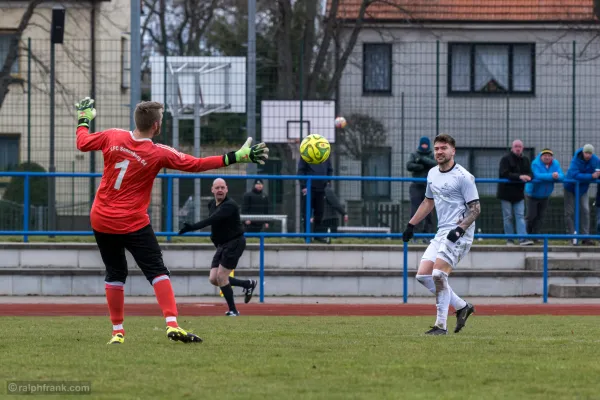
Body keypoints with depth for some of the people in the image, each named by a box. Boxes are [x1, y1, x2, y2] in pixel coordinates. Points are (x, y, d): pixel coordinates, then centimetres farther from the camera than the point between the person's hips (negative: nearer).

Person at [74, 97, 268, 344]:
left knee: (115, 274, 15)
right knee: (157, 272, -1)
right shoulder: (158, 154, -12)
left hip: (101, 220, 4)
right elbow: (196, 165, -11)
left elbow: (82, 143, 12)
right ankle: (172, 324, -15)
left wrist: (83, 120, 33)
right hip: (133, 223, -4)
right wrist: (236, 157, -9)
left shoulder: (113, 137, -4)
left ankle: (117, 331, 14)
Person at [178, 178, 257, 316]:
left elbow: (212, 220, -34)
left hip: (235, 243, -9)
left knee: (221, 277, -13)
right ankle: (248, 284, 20)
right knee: (213, 279, 2)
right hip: (221, 245, 9)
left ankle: (233, 310, 0)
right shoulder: (212, 204, 6)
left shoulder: (230, 205, -21)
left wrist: (192, 227, -43)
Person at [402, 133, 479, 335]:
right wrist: (411, 225, 26)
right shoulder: (432, 174, 14)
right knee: (423, 275, 1)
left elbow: (475, 208, -10)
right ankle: (462, 307, 12)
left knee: (438, 274, -19)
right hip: (441, 233, 9)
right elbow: (428, 202, 28)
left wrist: (460, 229, -22)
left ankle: (441, 325, -13)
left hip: (459, 234, -9)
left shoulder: (463, 177, -10)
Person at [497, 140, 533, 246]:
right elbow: (504, 174, -19)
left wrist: (527, 177, -19)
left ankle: (523, 239, -10)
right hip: (506, 192, -4)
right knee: (508, 217, 0)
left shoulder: (525, 160, 11)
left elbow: (529, 174, 7)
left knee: (520, 216, -3)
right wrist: (519, 177, -28)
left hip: (519, 193, 4)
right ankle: (509, 240, 5)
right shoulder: (505, 159, -7)